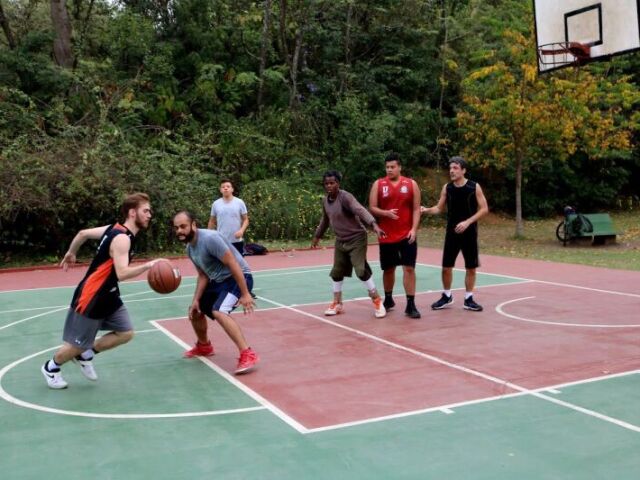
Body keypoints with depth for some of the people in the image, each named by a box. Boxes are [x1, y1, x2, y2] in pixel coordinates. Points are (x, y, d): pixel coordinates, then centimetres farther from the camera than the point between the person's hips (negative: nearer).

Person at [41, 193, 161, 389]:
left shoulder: (115, 229, 3)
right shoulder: (121, 238, -26)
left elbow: (83, 233, 12)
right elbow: (122, 273, -36)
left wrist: (71, 253, 26)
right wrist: (148, 265, -36)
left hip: (108, 295, 9)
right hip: (91, 297, -9)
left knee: (126, 333, 5)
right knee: (78, 344, 6)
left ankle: (86, 355, 22)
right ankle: (51, 367, 32)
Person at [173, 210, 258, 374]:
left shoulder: (209, 238, -25)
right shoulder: (190, 248, 4)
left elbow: (233, 264, -26)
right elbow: (203, 275, 14)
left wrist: (245, 294, -27)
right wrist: (196, 300, 4)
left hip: (238, 278, -10)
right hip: (218, 280, 10)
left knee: (219, 311, -31)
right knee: (195, 310, 19)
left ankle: (247, 354, -31)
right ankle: (204, 346, 44)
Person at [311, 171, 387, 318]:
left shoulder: (345, 197, -20)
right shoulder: (325, 201, 3)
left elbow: (360, 210, -36)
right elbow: (325, 220, 21)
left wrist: (373, 224, -51)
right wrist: (317, 236, 30)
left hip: (356, 238, -7)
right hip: (340, 241, 7)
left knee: (361, 270, -14)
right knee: (336, 273, 10)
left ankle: (377, 301, 2)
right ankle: (337, 304, 25)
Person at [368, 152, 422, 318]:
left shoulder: (411, 184, 1)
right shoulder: (378, 184, 2)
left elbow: (416, 209, 0)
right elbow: (372, 208, 1)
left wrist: (414, 229, -11)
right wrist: (386, 213, -18)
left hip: (407, 235, -1)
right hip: (387, 236, 1)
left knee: (409, 268, -5)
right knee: (388, 269, 12)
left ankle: (410, 305, -1)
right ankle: (388, 300, 31)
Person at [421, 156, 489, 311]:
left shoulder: (474, 187, -8)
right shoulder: (447, 188, 1)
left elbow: (484, 209, -8)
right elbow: (439, 208, 7)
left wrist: (468, 222, -18)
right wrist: (426, 210, -13)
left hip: (469, 233, -2)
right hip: (452, 232, 2)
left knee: (471, 268, 5)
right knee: (446, 267, 2)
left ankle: (468, 299, 18)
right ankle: (446, 296, 20)